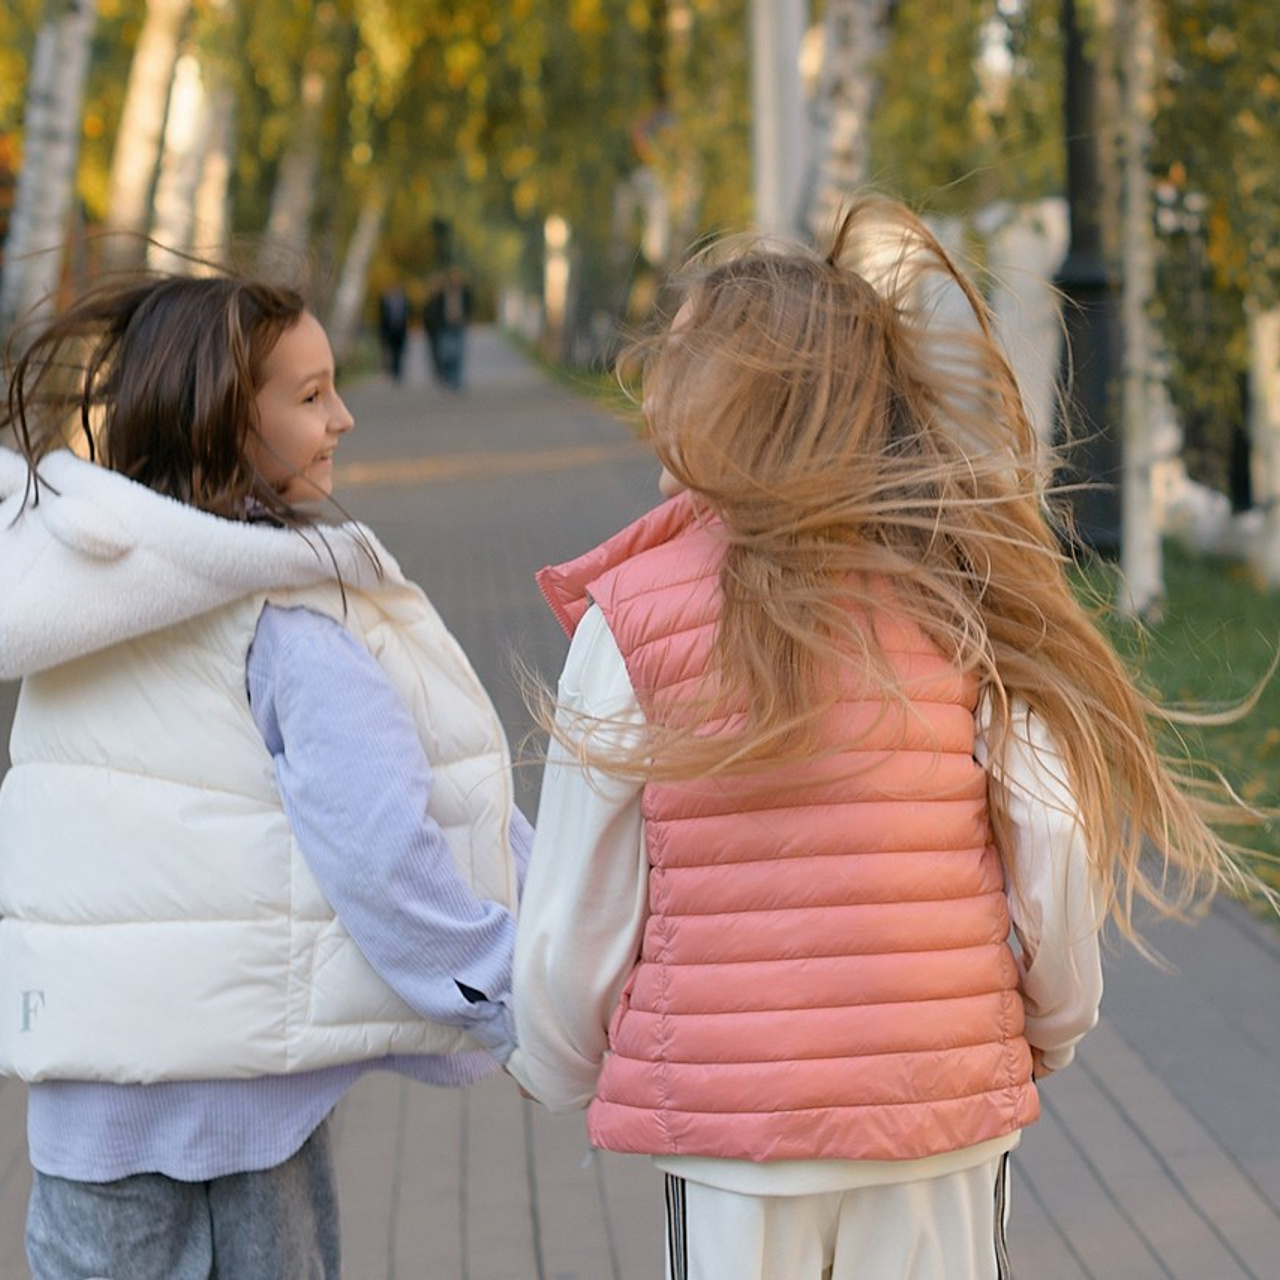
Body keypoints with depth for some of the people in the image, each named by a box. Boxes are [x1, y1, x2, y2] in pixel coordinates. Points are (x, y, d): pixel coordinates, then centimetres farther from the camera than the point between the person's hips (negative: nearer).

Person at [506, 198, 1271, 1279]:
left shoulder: (633, 617, -8)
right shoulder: (963, 595, -3)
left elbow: (574, 920, -4)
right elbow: (1052, 845, -4)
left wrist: (560, 1073, 15)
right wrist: (1049, 1029, 15)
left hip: (727, 1138, -2)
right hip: (950, 1123, 2)